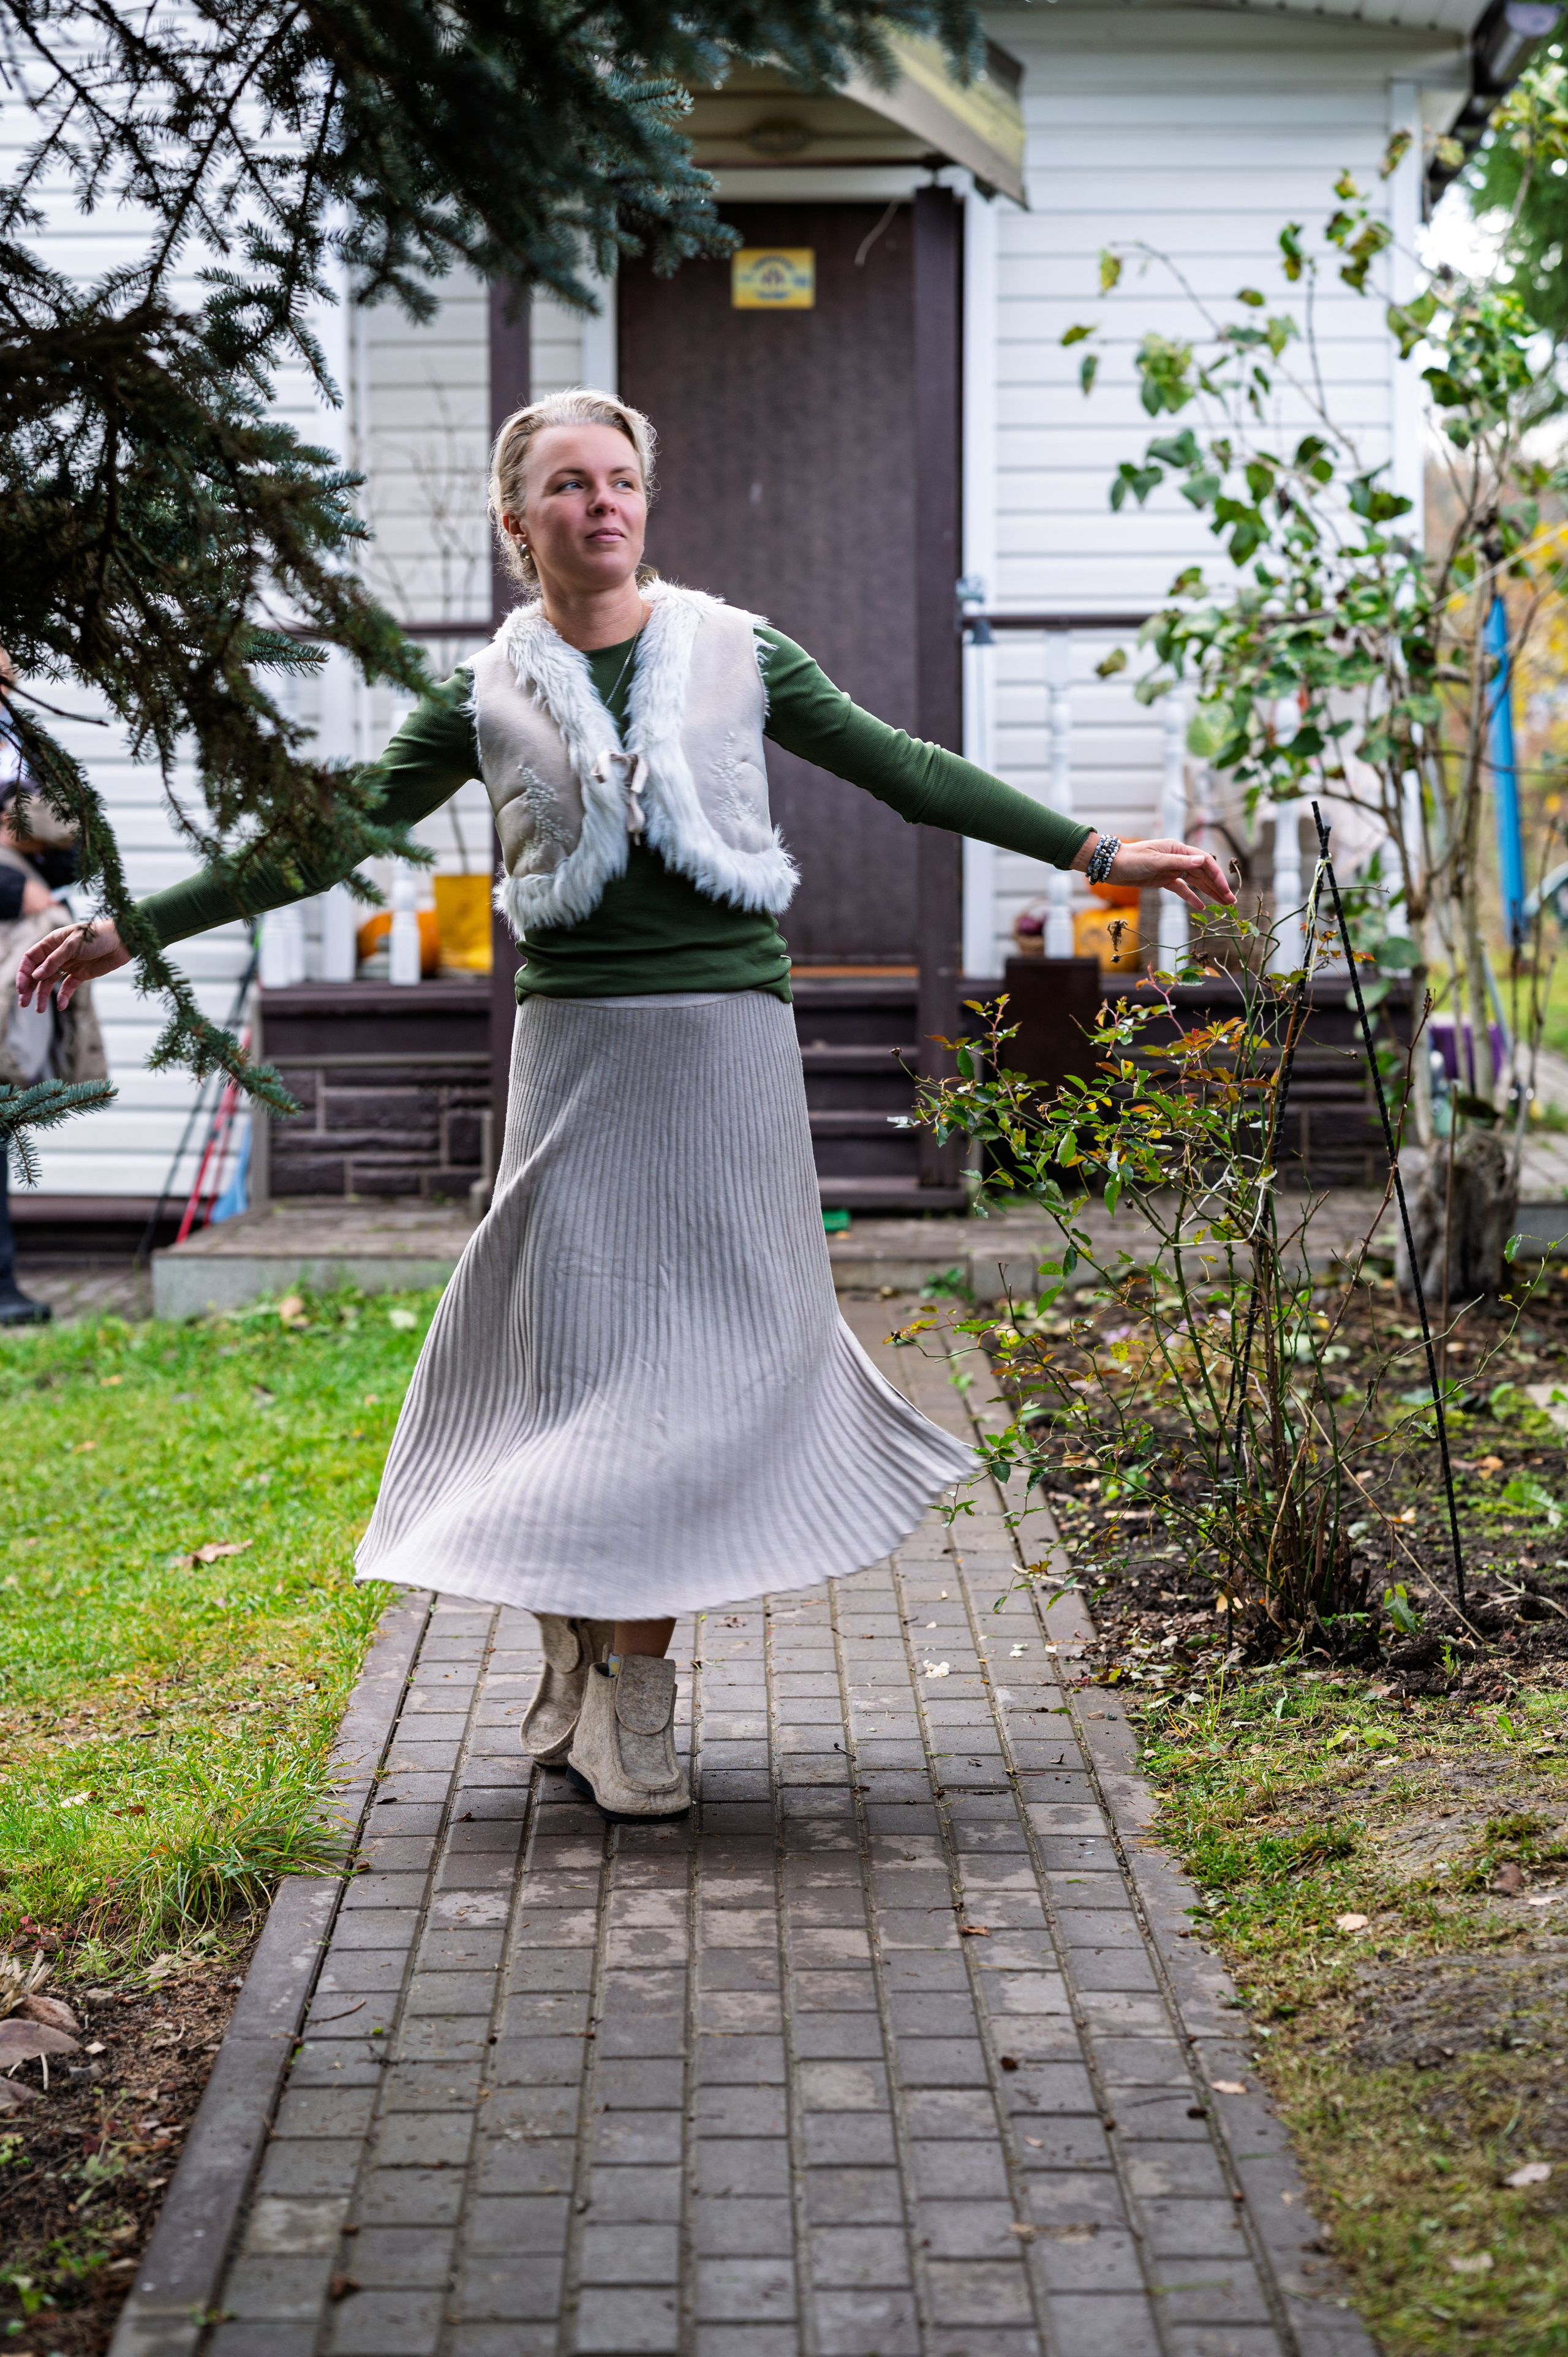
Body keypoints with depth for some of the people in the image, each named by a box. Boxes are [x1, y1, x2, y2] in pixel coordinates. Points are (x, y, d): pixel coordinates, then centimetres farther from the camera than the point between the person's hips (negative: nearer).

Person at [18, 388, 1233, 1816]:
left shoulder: (737, 653, 7)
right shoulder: (487, 696, 7)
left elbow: (907, 773, 11)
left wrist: (1097, 853, 8)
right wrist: (134, 927, 7)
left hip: (730, 1036, 1)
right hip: (577, 1043, 0)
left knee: (713, 1342, 0)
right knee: (580, 1347, -3)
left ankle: (630, 1677, 11)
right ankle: (595, 1668, 10)